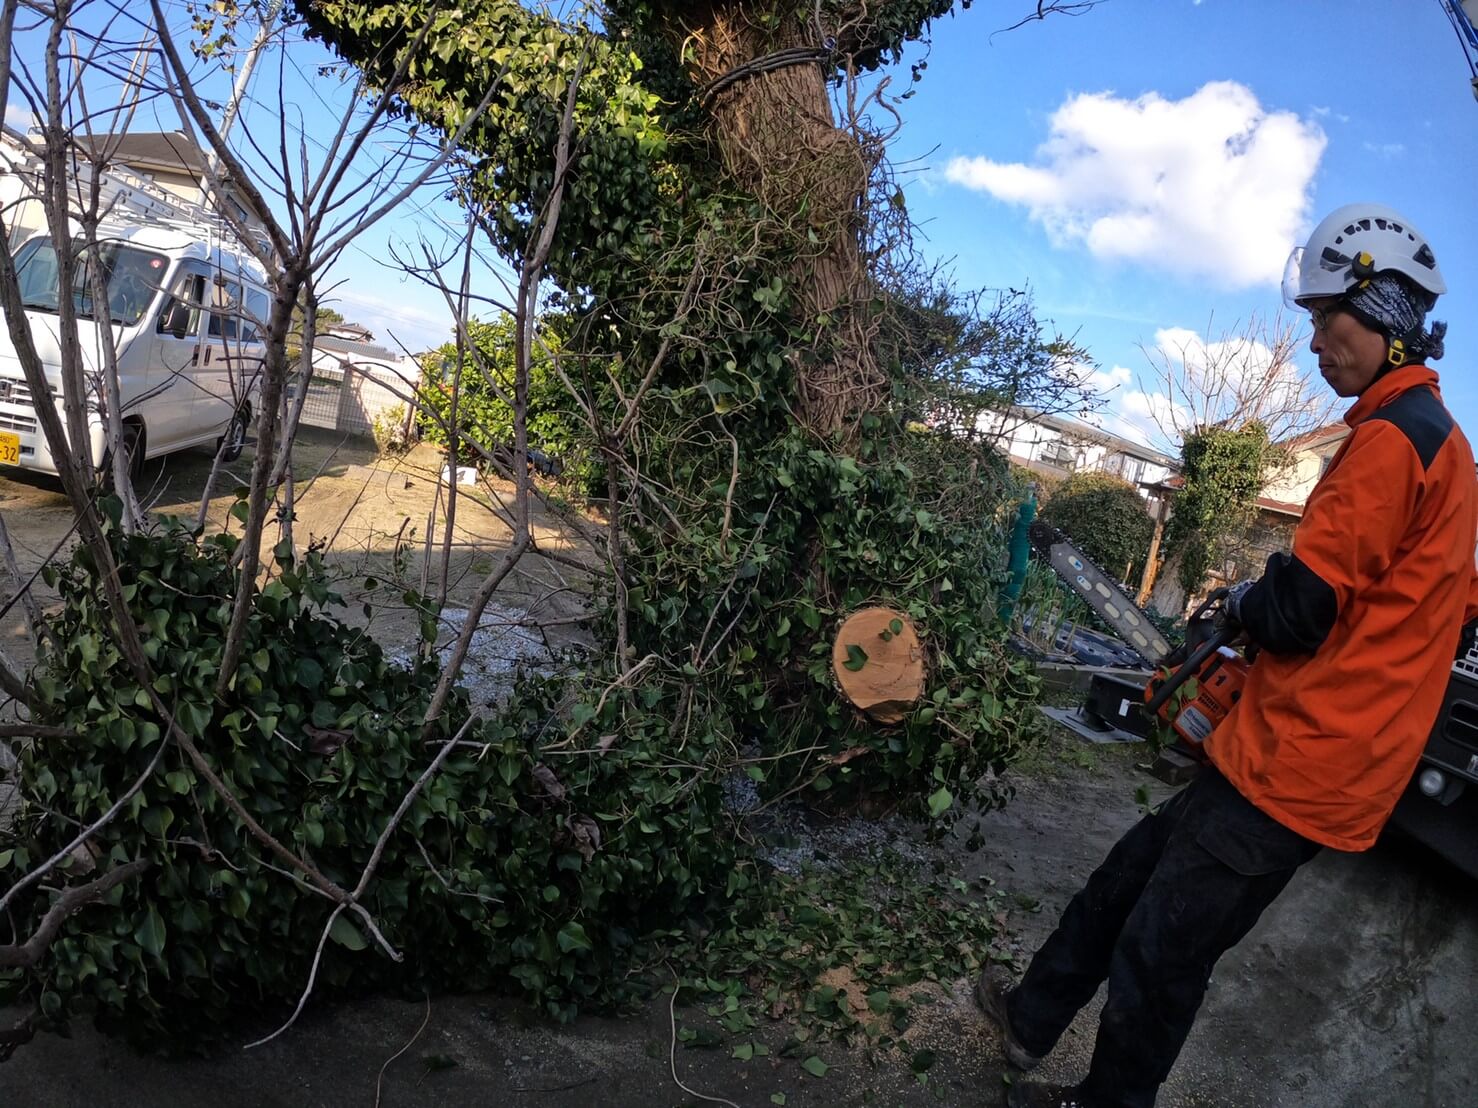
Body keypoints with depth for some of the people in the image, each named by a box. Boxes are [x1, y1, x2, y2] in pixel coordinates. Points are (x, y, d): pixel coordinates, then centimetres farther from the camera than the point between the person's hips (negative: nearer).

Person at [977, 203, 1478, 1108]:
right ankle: (1034, 1018, 36)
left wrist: (1243, 601, 1)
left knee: (1160, 952, 5)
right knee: (1135, 871, 20)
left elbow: (1295, 613, -23)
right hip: (1317, 756, 10)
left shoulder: (1391, 438, -19)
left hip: (1298, 770, -10)